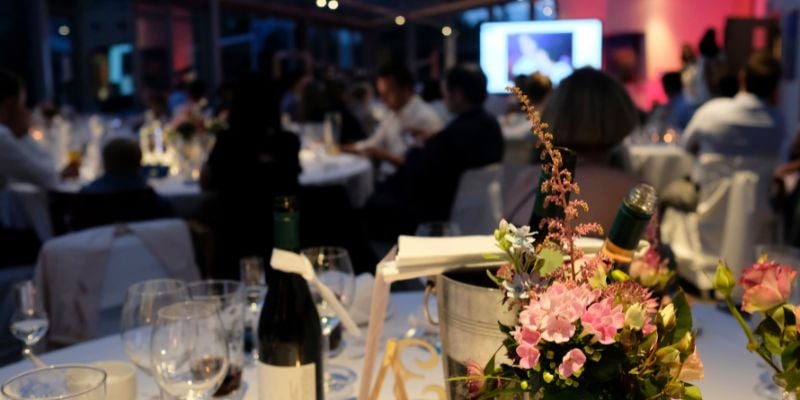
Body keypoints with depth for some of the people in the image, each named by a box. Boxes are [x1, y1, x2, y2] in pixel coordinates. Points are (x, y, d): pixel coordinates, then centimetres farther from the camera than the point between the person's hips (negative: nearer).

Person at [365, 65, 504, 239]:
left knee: (376, 204, 8)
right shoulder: (492, 125, -1)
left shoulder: (452, 134, -28)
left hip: (442, 213, -9)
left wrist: (413, 151, 2)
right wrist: (432, 142, 6)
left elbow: (414, 175, -17)